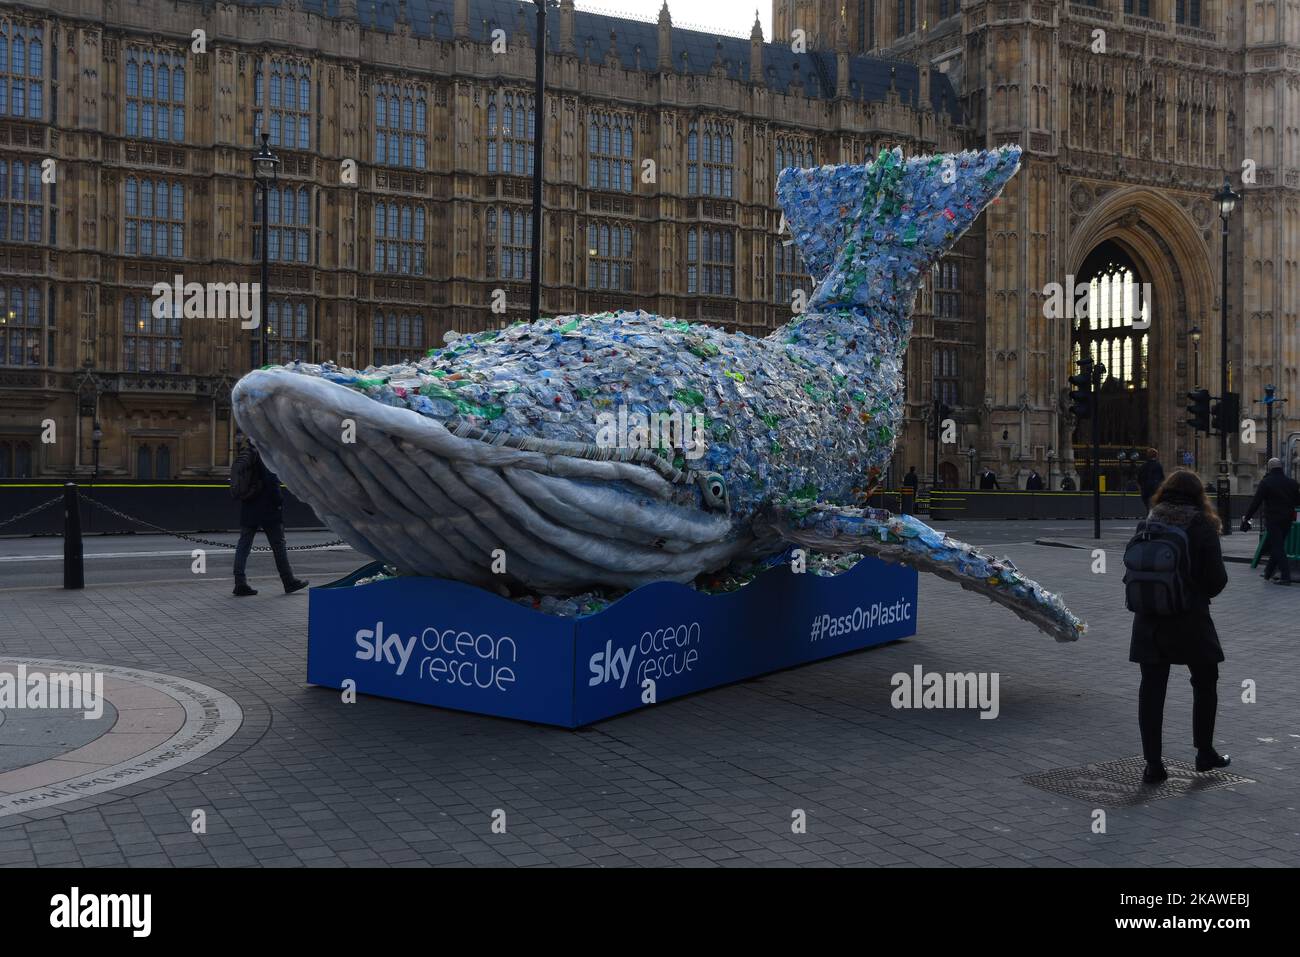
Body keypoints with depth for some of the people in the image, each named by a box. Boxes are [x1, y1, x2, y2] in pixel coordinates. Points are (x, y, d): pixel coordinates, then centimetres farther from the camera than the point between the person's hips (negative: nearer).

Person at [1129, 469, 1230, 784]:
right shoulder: (1202, 527, -9)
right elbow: (1217, 579, -8)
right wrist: (1201, 592, 12)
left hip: (1149, 622, 2)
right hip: (1191, 620, -2)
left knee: (1151, 689, 5)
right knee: (1205, 684, 19)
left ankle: (1153, 764, 7)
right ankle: (1205, 752, 28)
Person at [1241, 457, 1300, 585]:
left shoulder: (1266, 482, -10)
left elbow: (1256, 502, -11)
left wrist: (1246, 517, -5)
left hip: (1272, 520, -6)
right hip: (1287, 520, 6)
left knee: (1277, 547, -4)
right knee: (1278, 546, 17)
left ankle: (1285, 576, -11)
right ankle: (1268, 573, 25)